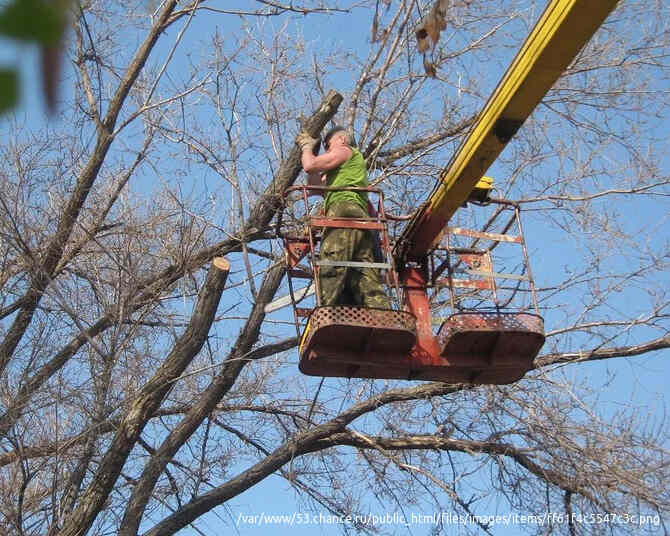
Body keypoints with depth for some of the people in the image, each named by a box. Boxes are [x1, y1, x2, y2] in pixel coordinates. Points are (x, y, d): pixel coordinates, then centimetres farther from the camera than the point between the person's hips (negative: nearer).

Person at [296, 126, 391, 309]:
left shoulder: (344, 150, 13)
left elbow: (310, 166, 1)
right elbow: (315, 184, 38)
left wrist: (307, 147, 21)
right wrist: (308, 151, 38)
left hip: (343, 213, -9)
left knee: (331, 271, -21)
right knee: (366, 278, -2)